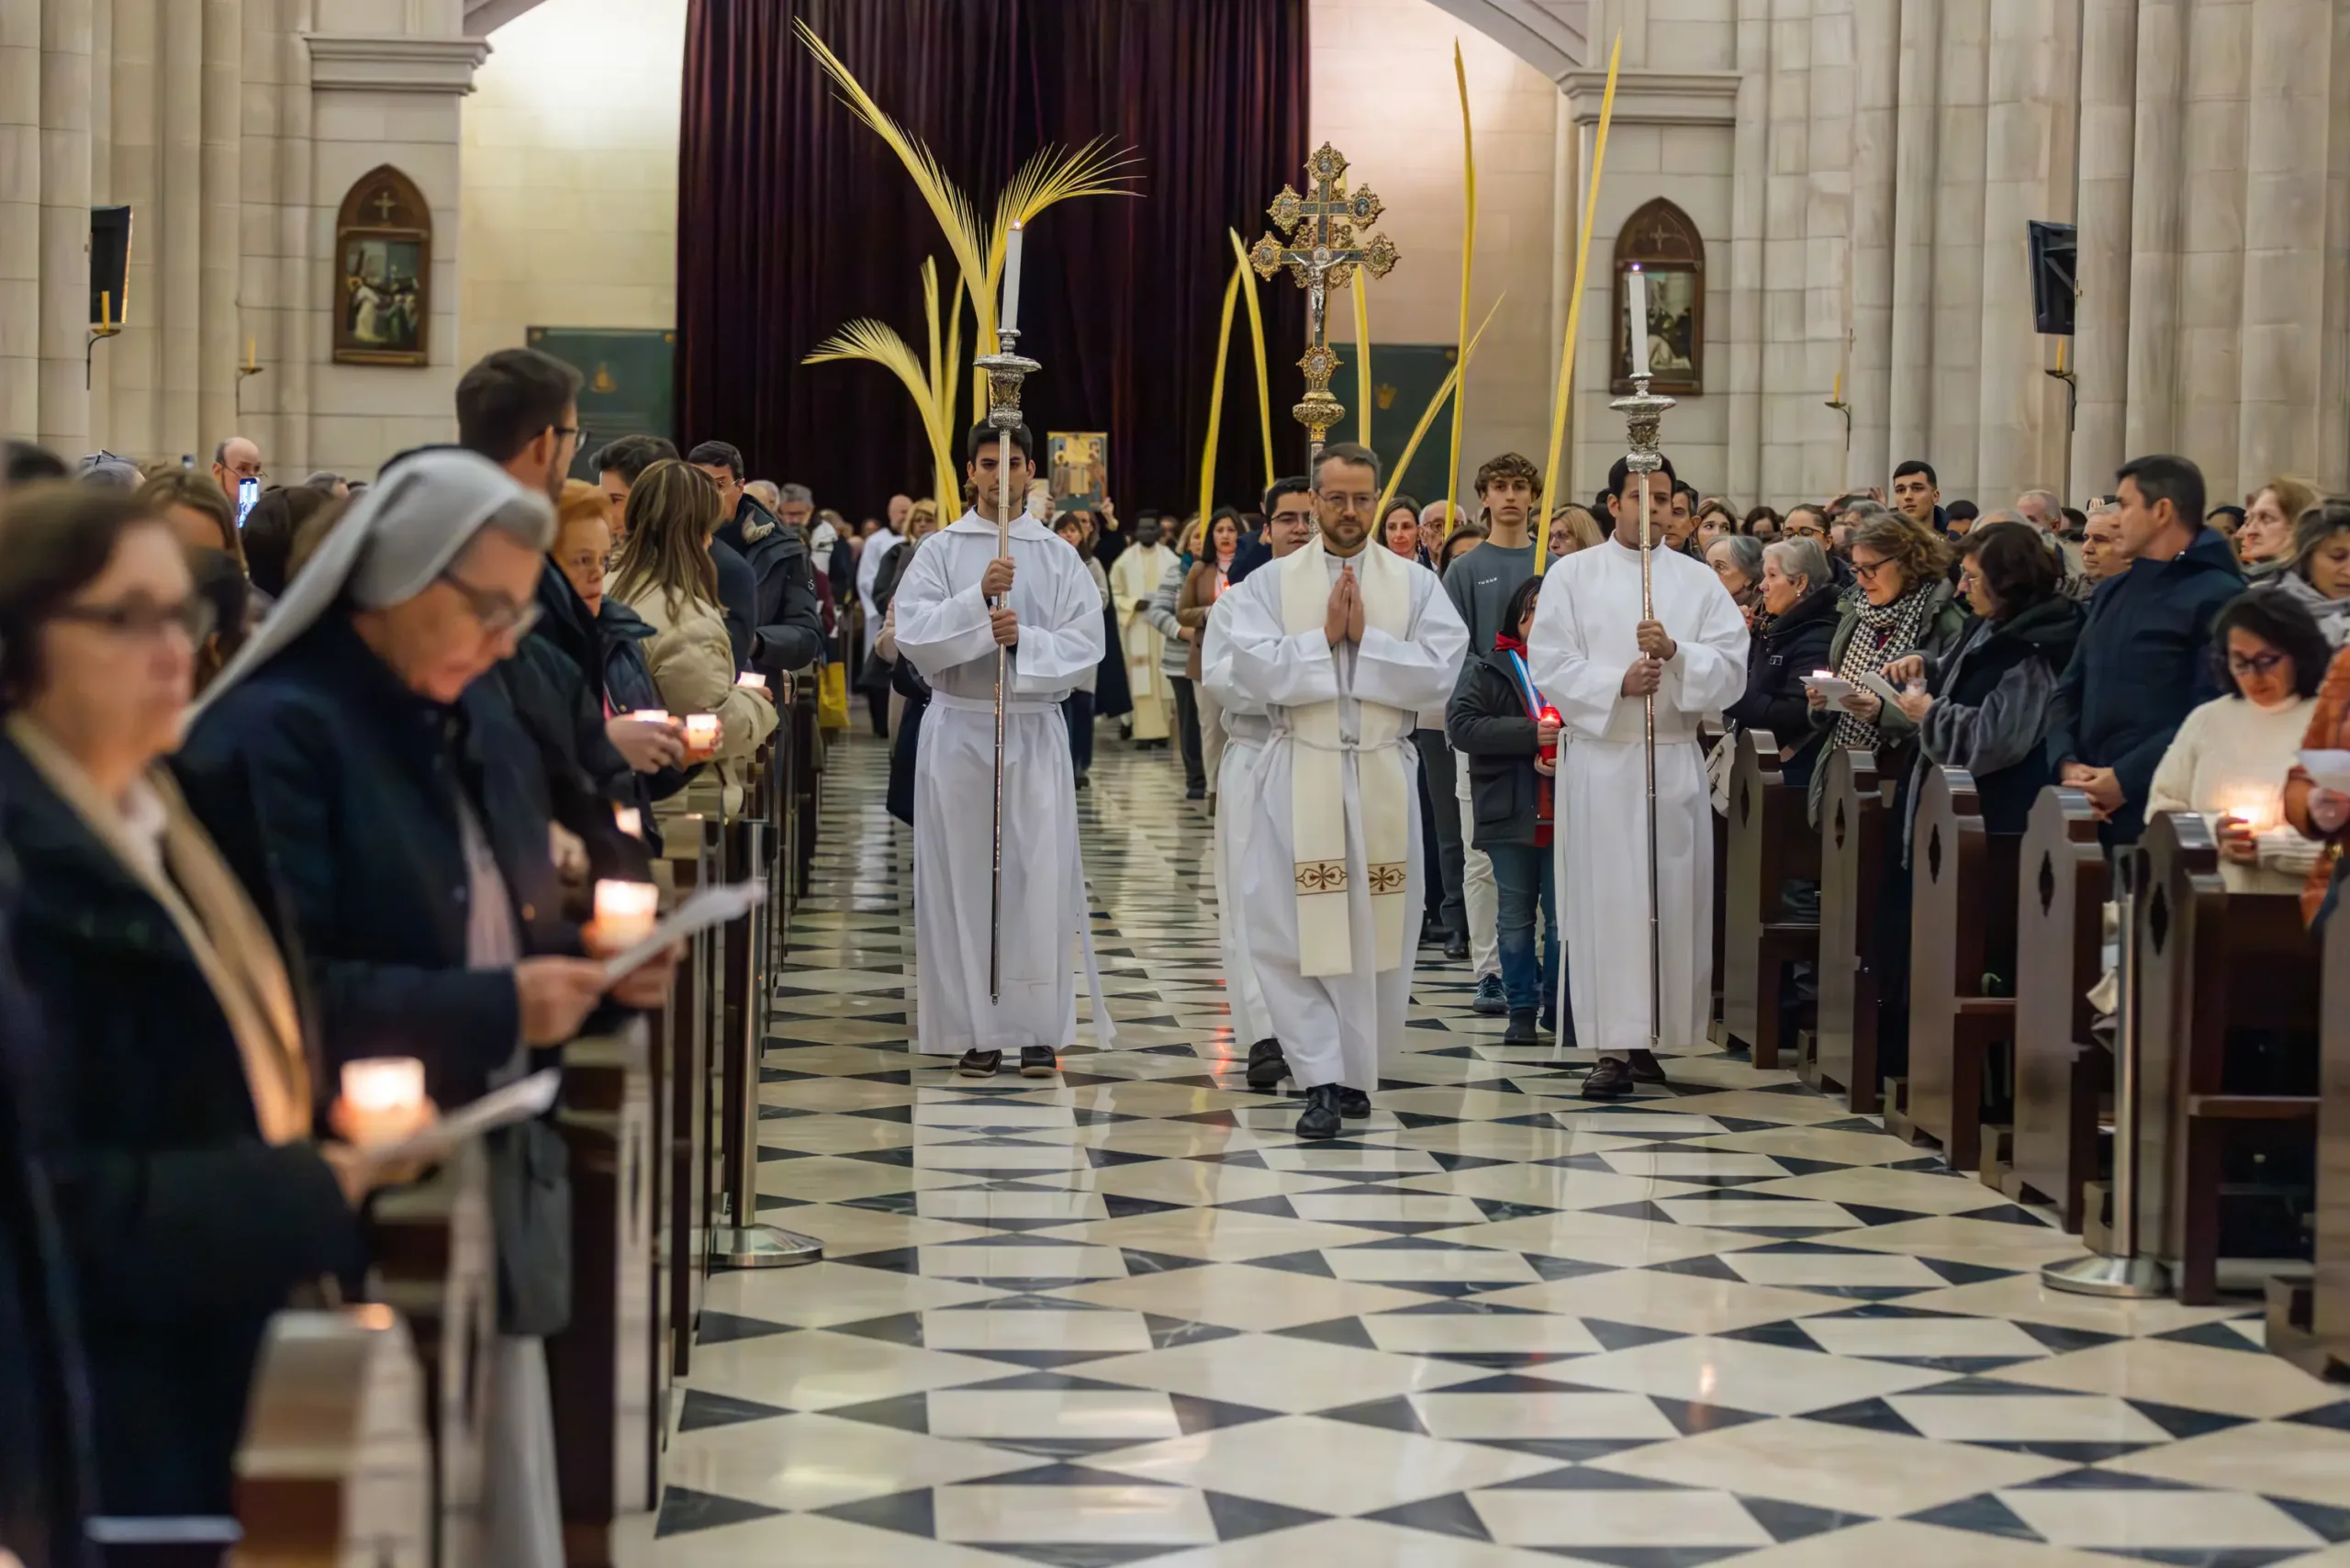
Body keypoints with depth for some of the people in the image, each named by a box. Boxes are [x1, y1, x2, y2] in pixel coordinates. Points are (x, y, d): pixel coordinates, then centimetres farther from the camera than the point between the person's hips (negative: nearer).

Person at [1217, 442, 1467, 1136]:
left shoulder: (1416, 584, 6)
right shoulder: (1270, 583, 4)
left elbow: (1440, 671, -8)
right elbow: (1253, 668, -10)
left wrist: (1365, 639, -11)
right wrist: (1325, 638, -12)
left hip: (1383, 776, 1)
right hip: (1299, 775, -1)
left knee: (1376, 931, 6)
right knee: (1295, 930, -7)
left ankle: (1357, 1075, 19)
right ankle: (1321, 1079, -4)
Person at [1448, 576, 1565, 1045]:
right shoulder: (1490, 671, 3)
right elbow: (1460, 723, -8)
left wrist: (1571, 758, -17)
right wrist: (1529, 734, -16)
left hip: (1566, 813, 0)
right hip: (1510, 813, 1)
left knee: (1564, 918, 3)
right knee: (1514, 919, 8)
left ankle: (1560, 1007, 15)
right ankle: (1522, 1009, 17)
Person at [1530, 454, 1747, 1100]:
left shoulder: (1699, 581, 10)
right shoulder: (1572, 576, 6)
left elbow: (1731, 671, 2)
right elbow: (1550, 667, -2)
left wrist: (1674, 652, -15)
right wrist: (1619, 682, -15)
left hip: (1675, 761, 2)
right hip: (1599, 759, -2)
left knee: (1673, 896, 1)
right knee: (1605, 898, -6)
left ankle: (1650, 1038, 10)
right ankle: (1613, 1046, -5)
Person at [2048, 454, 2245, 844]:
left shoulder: (2217, 597, -8)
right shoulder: (2111, 592, 19)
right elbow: (2070, 691, 17)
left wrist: (2125, 779, -18)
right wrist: (2067, 763, -2)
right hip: (2091, 810, 7)